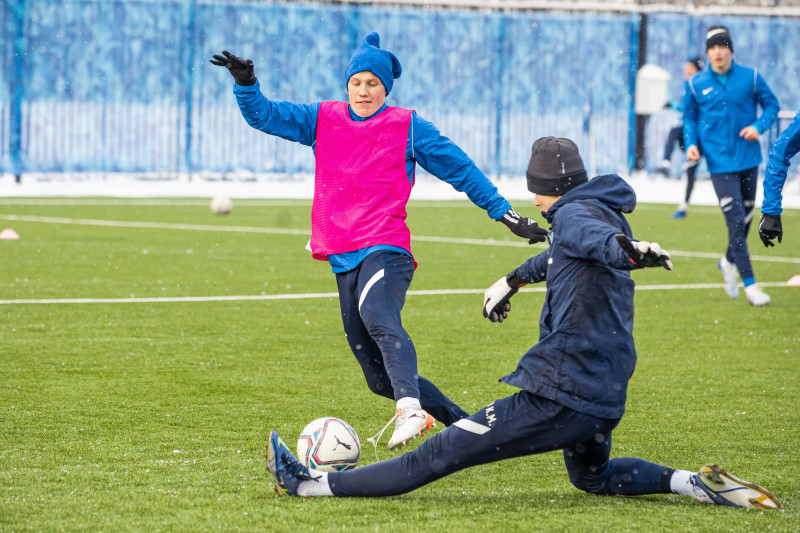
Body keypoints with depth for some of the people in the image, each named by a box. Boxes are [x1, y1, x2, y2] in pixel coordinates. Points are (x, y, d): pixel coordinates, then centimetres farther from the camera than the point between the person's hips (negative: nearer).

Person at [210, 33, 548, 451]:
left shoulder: (408, 127, 6)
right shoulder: (323, 120, 16)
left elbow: (460, 169, 12)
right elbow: (264, 115, 12)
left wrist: (505, 214, 11)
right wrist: (246, 84, -9)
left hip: (387, 250, -5)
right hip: (344, 259, 5)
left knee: (378, 317, -38)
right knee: (380, 379, 4)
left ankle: (411, 409, -56)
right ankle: (462, 424, 18)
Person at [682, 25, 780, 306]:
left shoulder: (750, 77, -2)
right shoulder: (696, 84, -1)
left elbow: (771, 104, 7)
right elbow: (689, 117, 12)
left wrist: (759, 126, -11)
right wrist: (691, 143, -4)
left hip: (748, 158, 2)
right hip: (720, 162, -2)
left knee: (746, 217, 15)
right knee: (735, 220, -11)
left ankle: (729, 262, 43)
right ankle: (749, 283, -8)